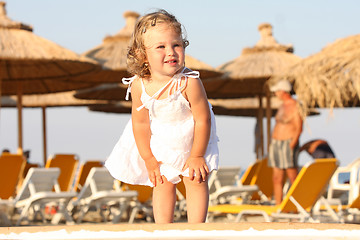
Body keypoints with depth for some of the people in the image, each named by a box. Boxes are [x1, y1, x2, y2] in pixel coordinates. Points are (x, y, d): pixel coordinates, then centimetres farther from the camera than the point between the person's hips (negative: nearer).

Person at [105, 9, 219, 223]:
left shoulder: (189, 82, -34)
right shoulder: (139, 86, -25)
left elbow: (203, 120, -24)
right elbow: (140, 123, -11)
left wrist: (196, 156, -16)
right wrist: (149, 160, -6)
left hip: (192, 140, -2)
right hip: (160, 143, 2)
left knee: (196, 180, -1)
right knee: (162, 183, 3)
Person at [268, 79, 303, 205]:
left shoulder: (295, 106, -10)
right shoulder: (282, 106, 17)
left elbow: (299, 128, -14)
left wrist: (292, 144, -23)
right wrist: (273, 145, 18)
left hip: (288, 144, -9)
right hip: (276, 143, 9)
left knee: (293, 177, -10)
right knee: (277, 179, 6)